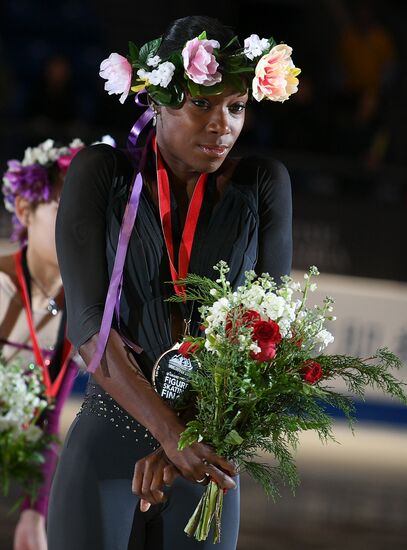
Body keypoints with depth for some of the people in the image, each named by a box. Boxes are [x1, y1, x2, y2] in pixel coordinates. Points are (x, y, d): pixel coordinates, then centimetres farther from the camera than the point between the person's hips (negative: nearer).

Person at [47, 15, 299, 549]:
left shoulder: (263, 184, 1)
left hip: (206, 455, 2)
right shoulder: (101, 174, -4)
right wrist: (170, 431, -25)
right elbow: (89, 322, -13)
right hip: (105, 446, -2)